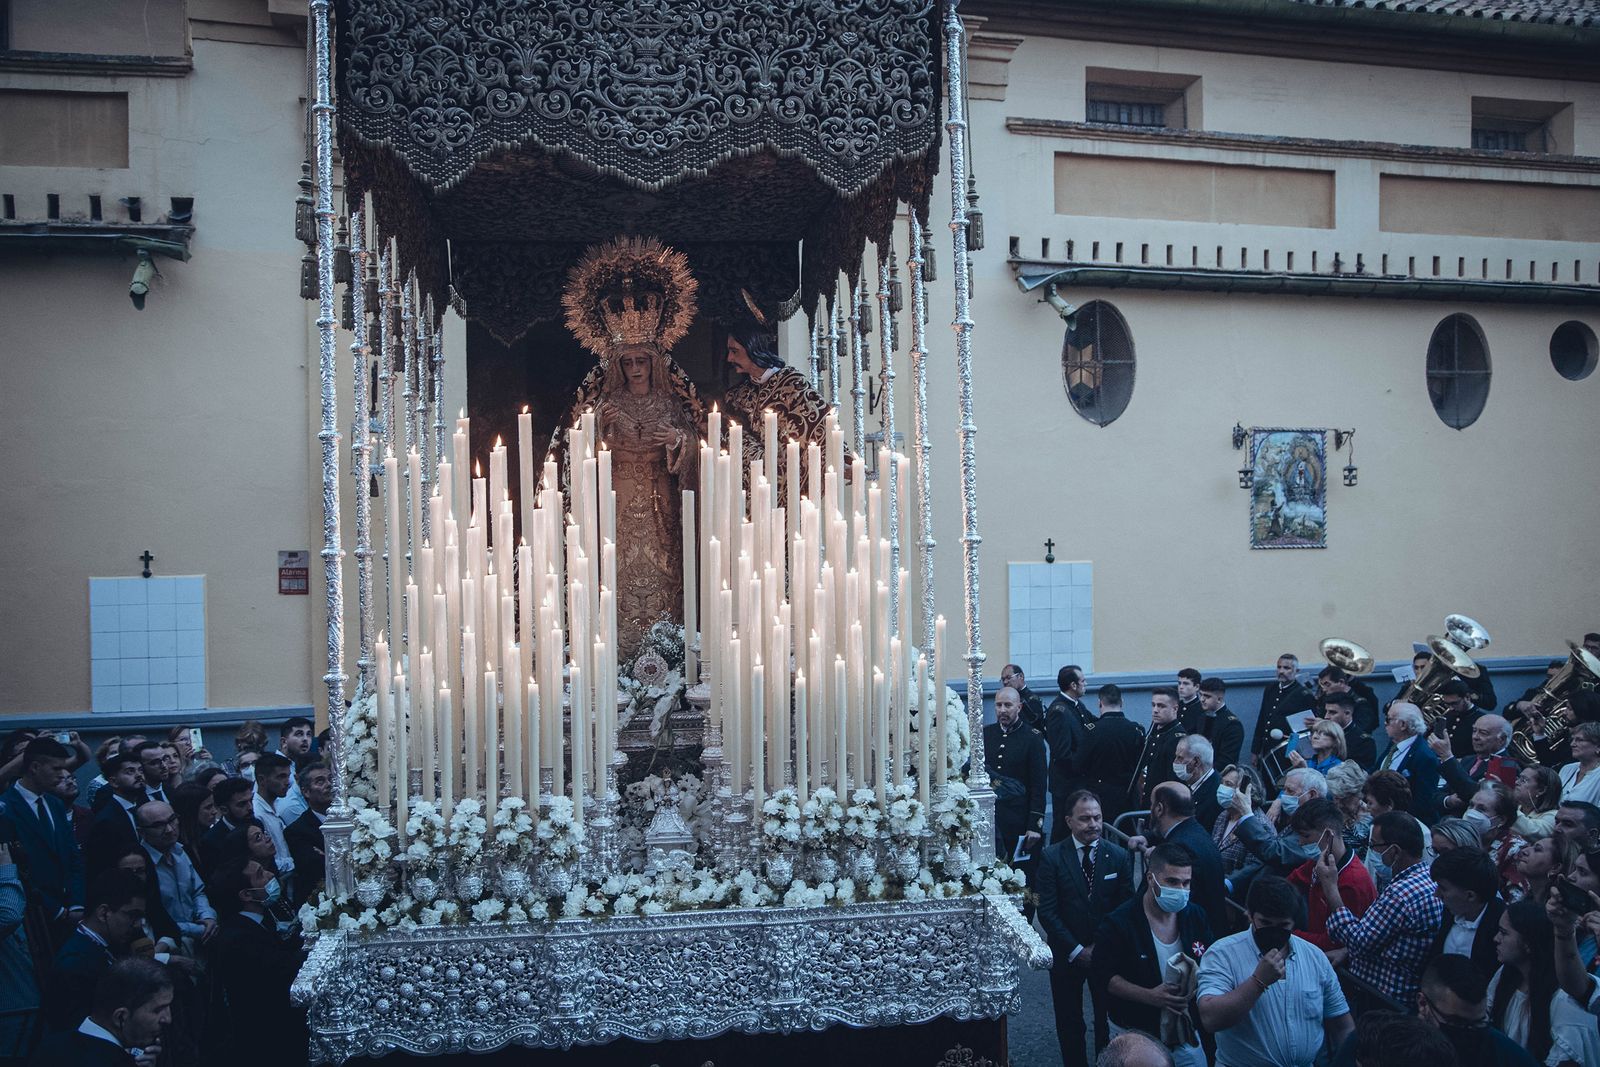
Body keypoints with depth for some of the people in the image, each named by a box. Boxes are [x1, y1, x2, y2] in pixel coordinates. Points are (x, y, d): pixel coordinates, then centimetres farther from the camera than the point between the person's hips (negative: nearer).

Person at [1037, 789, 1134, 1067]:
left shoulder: (1119, 856, -4)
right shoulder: (1051, 857, -9)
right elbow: (1047, 911, -10)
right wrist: (1076, 950, -13)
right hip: (1066, 955, -1)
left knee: (1108, 1019, 11)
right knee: (1069, 1023, 11)